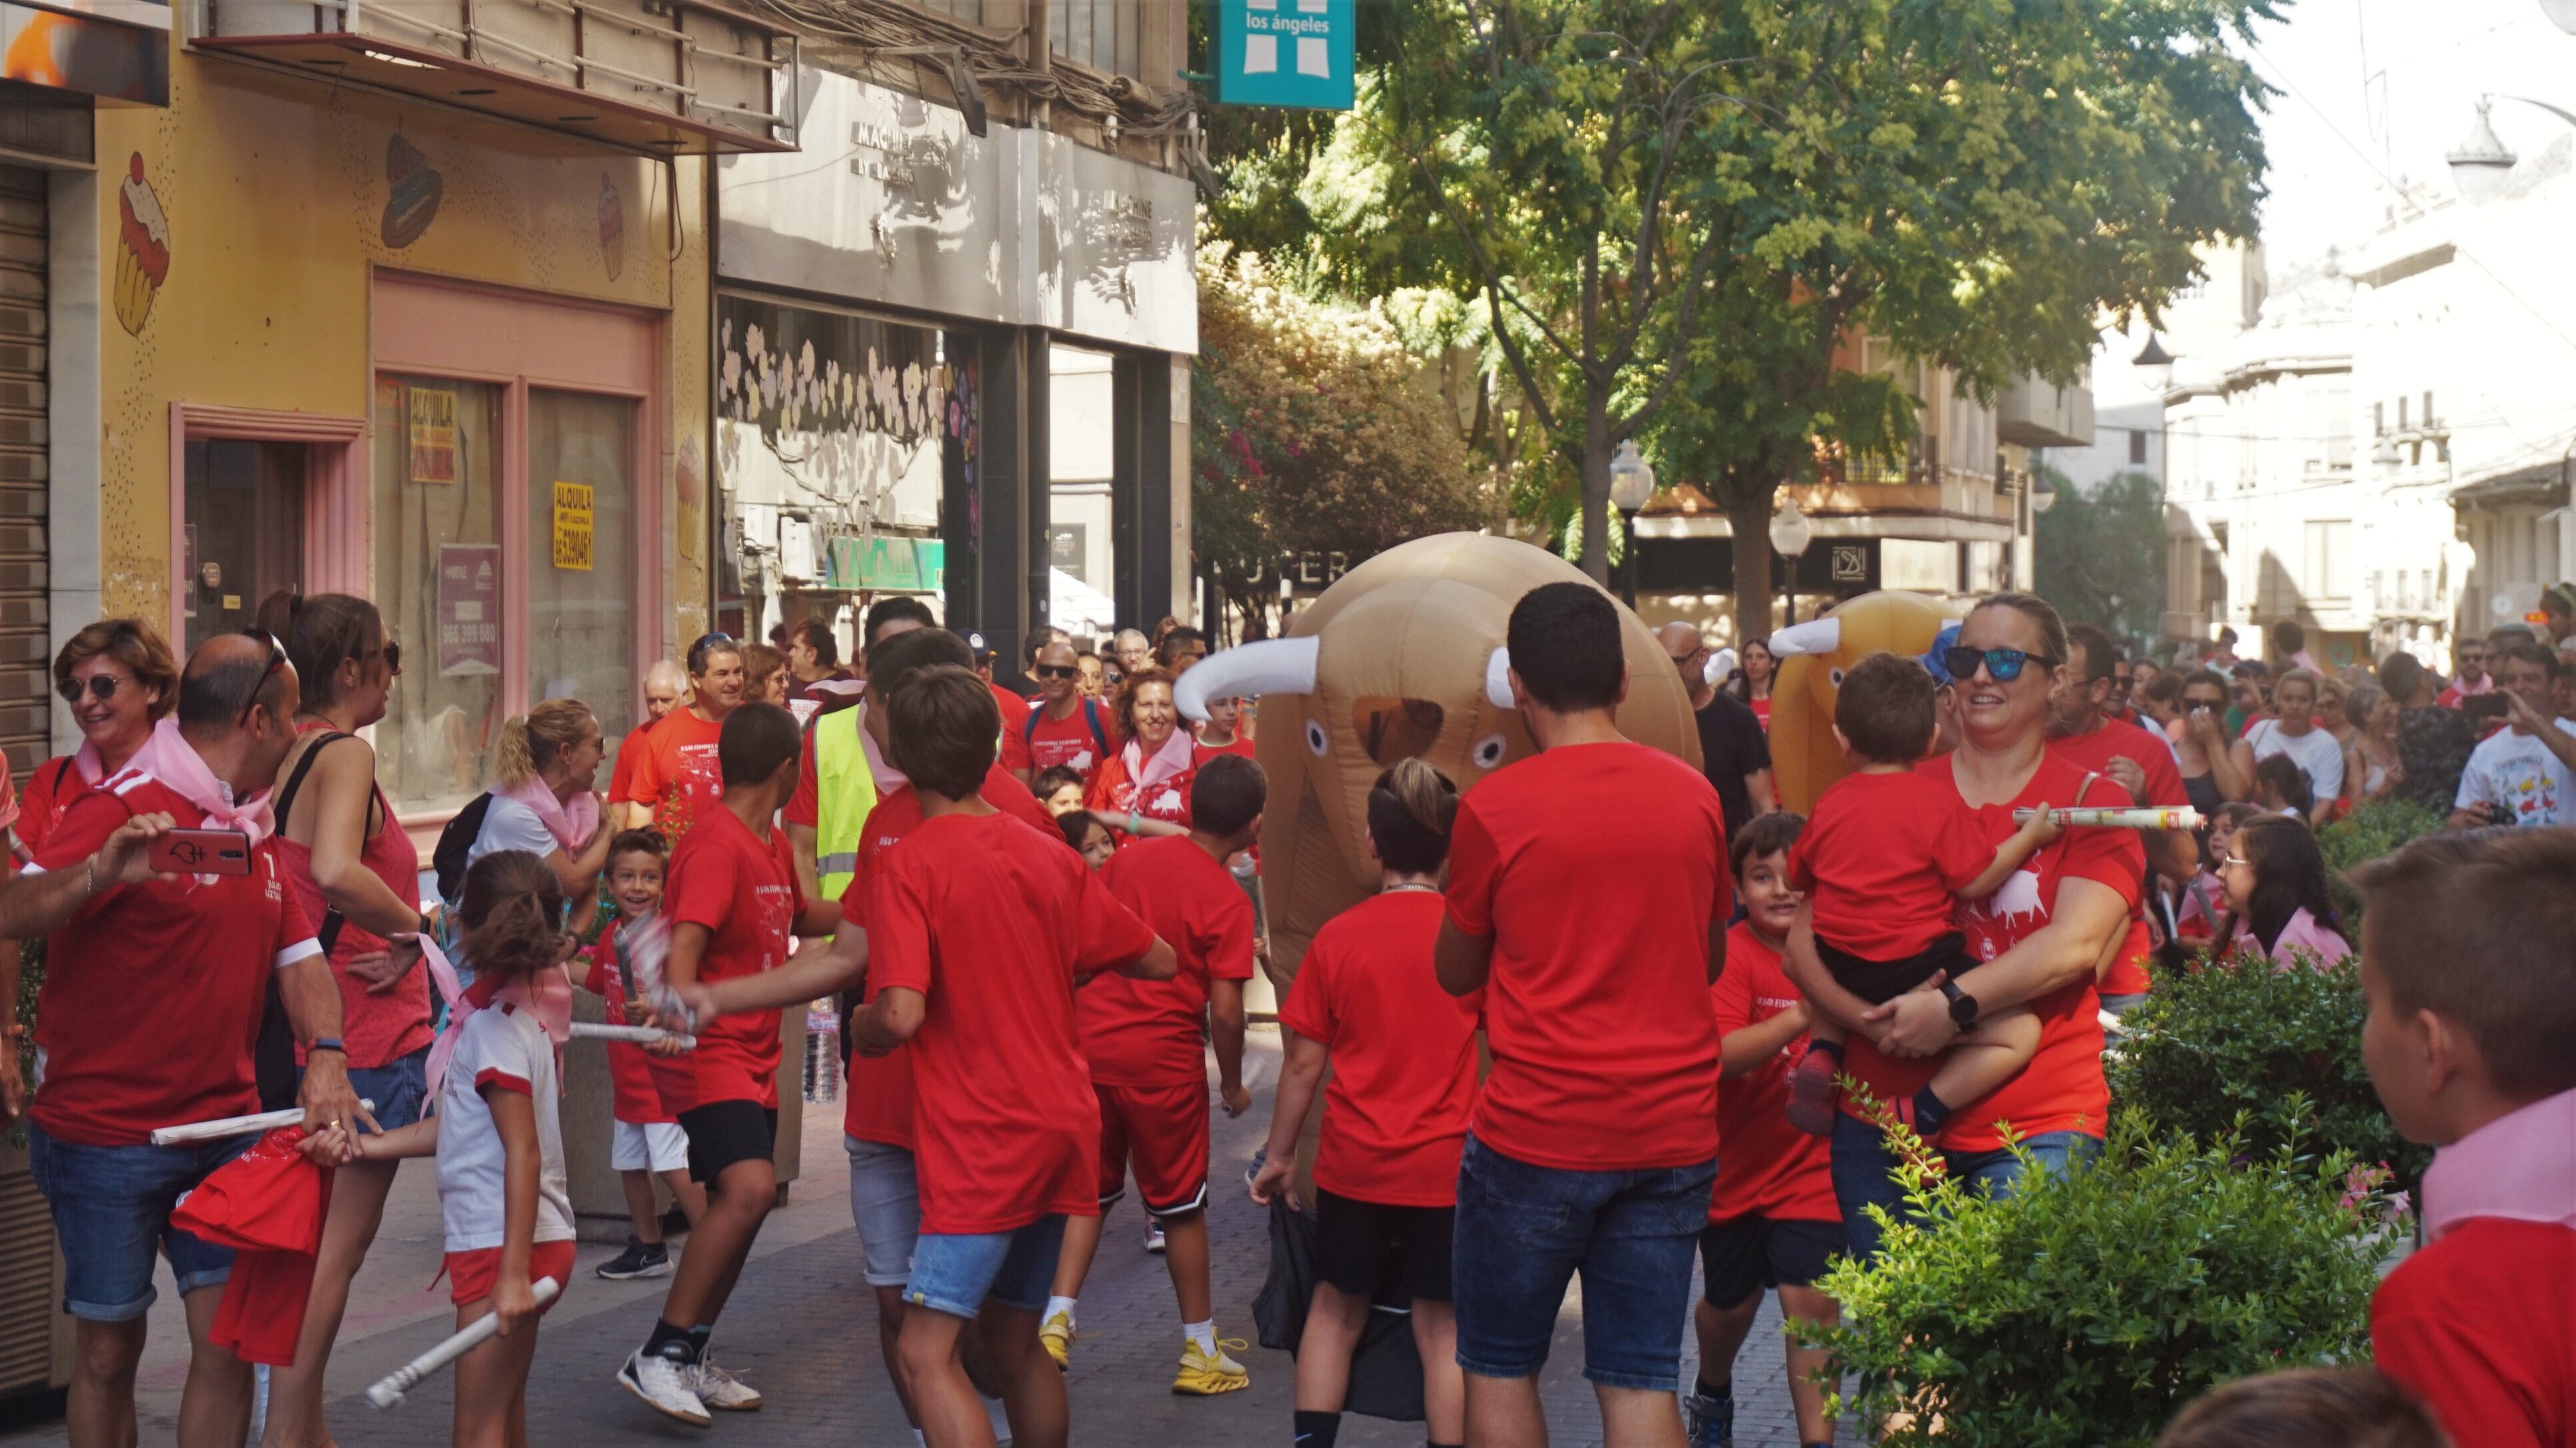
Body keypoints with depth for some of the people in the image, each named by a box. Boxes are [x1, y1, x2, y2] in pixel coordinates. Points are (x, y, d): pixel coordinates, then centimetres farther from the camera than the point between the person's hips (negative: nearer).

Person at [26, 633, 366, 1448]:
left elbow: (298, 954, 11)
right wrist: (101, 872, -45)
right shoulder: (124, 809, -14)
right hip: (106, 1136, -7)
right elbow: (16, 917, -25)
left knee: (231, 1341, 2)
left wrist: (326, 1055, -8)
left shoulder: (255, 824, 13)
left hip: (224, 1128, 7)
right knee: (108, 1351, 3)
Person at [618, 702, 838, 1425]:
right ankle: (658, 1355, -18)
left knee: (739, 1204, 10)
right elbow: (684, 941, -29)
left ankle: (691, 1359, 21)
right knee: (749, 1188, -24)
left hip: (757, 1057, 10)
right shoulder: (717, 844, -16)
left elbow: (799, 916, 35)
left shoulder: (771, 844, 14)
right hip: (713, 1050, -10)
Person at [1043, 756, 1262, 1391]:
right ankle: (1200, 1352, 19)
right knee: (1181, 1206, 10)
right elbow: (1225, 1009, -15)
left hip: (1090, 1045, 4)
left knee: (1089, 1191, 16)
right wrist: (1233, 1083, 1)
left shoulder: (1130, 858, 2)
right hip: (1164, 1060, -4)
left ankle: (1055, 1321, 3)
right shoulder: (1228, 900, -13)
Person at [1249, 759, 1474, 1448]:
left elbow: (1304, 1062, -2)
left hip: (1353, 1163, 1)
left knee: (1335, 1310, 16)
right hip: (1446, 1162, -1)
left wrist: (1279, 1155, 8)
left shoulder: (1338, 937, -5)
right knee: (1441, 1325, 6)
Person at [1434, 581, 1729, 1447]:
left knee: (1500, 1369, 11)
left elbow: (1456, 973, 5)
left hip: (1537, 1132, -3)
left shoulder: (1494, 808, -8)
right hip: (1673, 1131, 3)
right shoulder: (1695, 797, 3)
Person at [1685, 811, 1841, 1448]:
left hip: (1811, 1166, 1)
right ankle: (1711, 1397, 48)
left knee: (1812, 1300, -12)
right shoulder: (1732, 955, -15)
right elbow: (1723, 1054, -29)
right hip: (1736, 1169, -1)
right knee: (1730, 1302, 18)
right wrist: (1803, 1017, -43)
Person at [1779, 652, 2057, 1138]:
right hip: (1915, 970, -6)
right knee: (2019, 1033, 0)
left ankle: (1821, 1054, 13)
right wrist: (2030, 837, 4)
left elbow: (1797, 876, 20)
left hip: (1842, 969, 6)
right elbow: (1975, 883, -8)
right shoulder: (1937, 803, -9)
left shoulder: (1830, 805, 7)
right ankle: (1922, 1112, -12)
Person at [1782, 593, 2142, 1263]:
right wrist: (1873, 1019, -13)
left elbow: (2077, 943, -12)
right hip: (1881, 1123, 3)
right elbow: (1802, 944, 4)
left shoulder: (2091, 806, 4)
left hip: (2035, 1130, -2)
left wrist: (1952, 1005, -21)